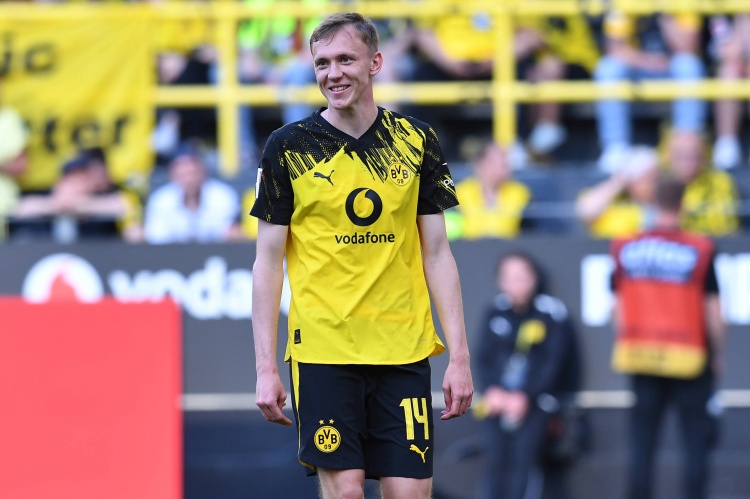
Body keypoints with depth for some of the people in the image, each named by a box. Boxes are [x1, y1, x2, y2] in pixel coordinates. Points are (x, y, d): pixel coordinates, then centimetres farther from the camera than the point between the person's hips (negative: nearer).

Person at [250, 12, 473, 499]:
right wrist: (266, 368, -4)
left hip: (404, 350, 2)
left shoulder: (417, 141, 6)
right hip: (323, 349, -2)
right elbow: (268, 262, 2)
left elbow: (437, 253, 9)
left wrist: (459, 356, 2)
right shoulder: (288, 147, 1)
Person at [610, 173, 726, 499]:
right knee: (696, 441, 4)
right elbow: (712, 310, -5)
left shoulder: (626, 249, 1)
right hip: (689, 359, -3)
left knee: (642, 442, 6)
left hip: (641, 353, 3)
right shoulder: (699, 251, -8)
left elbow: (619, 308, 6)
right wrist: (718, 354, 7)